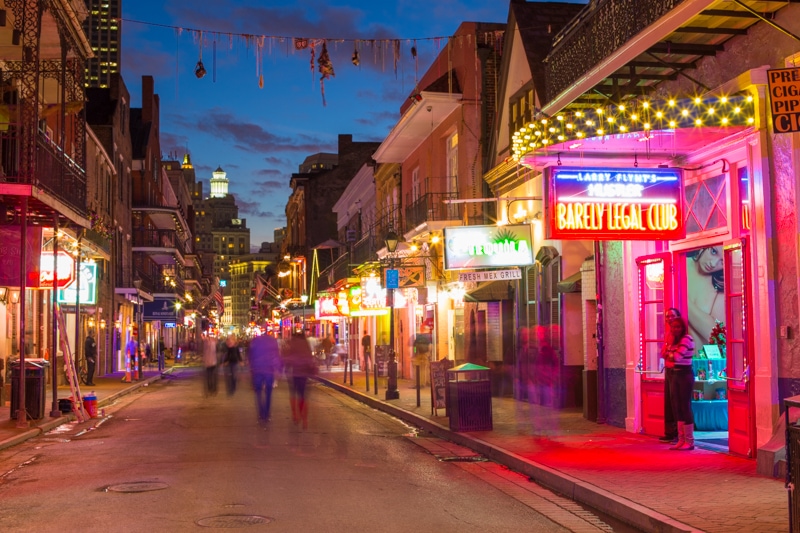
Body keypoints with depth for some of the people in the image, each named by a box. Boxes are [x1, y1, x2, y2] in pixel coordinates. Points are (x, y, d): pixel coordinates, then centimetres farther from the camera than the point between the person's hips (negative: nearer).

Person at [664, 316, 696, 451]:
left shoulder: (686, 339, -12)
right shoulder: (675, 340, 15)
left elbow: (677, 357, -21)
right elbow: (665, 355, 8)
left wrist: (669, 355, -2)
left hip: (685, 374, -9)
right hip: (675, 374, 9)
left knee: (685, 406, -5)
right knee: (677, 407, 9)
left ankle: (689, 441, 1)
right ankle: (681, 440, 16)